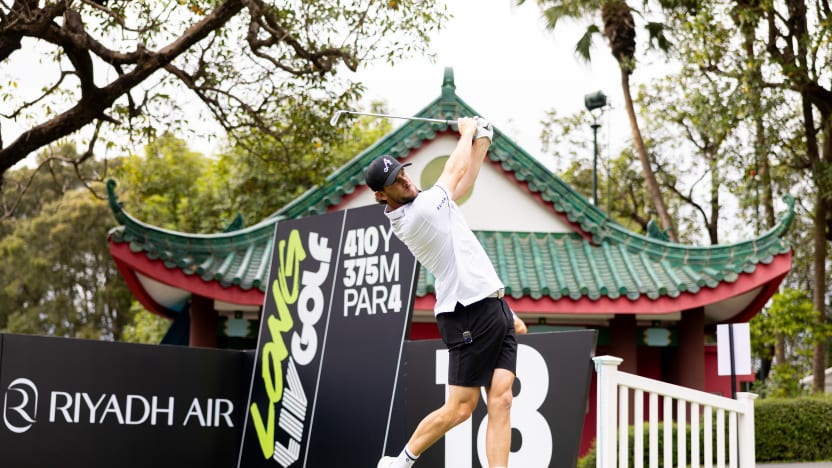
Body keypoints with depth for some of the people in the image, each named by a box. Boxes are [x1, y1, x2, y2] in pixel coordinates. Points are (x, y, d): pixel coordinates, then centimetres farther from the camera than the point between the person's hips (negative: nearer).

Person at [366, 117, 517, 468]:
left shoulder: (424, 203, 12)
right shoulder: (416, 213, -15)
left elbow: (464, 182, 27)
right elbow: (455, 171, -1)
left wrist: (482, 140, 19)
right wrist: (468, 132, 15)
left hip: (495, 308, 9)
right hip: (470, 316, -9)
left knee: (501, 399, -2)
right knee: (460, 407, -4)